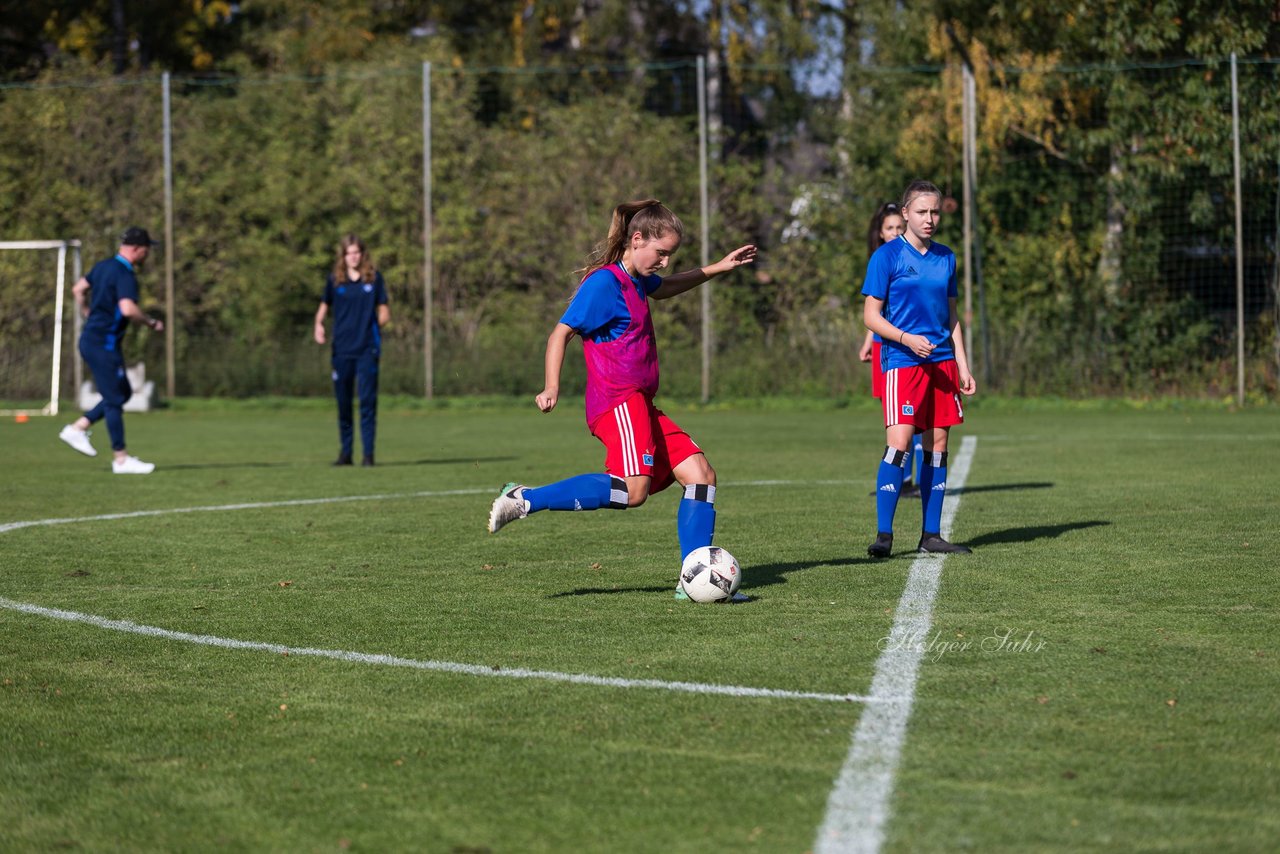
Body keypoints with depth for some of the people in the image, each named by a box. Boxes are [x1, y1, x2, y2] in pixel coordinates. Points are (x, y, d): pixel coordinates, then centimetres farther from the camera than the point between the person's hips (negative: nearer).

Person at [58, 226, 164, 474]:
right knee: (115, 399, -4)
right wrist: (151, 323, -17)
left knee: (123, 393, 17)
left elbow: (78, 289, 23)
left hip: (90, 339, 10)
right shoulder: (125, 275, -18)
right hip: (104, 344, -10)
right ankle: (120, 459, 0)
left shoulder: (103, 266, 11)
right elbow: (127, 309, -32)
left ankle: (78, 428, 17)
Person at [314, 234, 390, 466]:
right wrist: (319, 324, -2)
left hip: (367, 349, -2)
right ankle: (345, 452, 16)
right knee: (343, 402, 7)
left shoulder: (374, 278, 4)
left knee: (367, 401, -7)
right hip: (342, 349, 2)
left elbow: (384, 312, 8)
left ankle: (368, 453, -4)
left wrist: (375, 325, -10)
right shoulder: (334, 280, 6)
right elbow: (324, 306, 17)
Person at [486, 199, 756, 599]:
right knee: (633, 490, -26)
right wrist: (551, 388, -22)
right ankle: (525, 499, -19)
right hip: (617, 402, -10)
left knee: (700, 474, 1)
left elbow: (666, 287, 43)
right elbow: (561, 332, -11)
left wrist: (718, 267, 37)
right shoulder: (605, 283, -8)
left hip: (641, 406, 10)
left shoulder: (635, 281, 19)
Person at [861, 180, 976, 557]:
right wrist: (907, 338, -19)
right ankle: (883, 534, -11)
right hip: (902, 361, -6)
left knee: (937, 445, 6)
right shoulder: (887, 256, -3)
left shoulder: (946, 258, 13)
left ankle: (931, 535, 12)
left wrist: (963, 366, 14)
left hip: (942, 361, 6)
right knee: (899, 443, -15)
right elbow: (871, 315, -5)